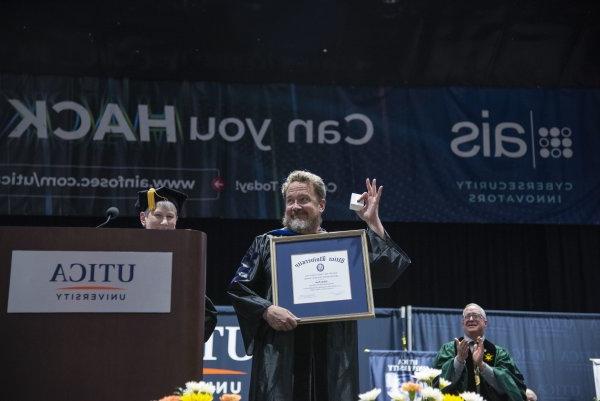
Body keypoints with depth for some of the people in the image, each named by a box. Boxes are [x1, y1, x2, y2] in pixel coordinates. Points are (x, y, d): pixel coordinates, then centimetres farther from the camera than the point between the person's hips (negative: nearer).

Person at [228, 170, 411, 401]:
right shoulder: (267, 244, 12)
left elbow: (385, 274, 1)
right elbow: (237, 287, 7)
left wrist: (373, 222, -2)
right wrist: (267, 310, -10)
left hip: (333, 357, 1)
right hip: (279, 357, 0)